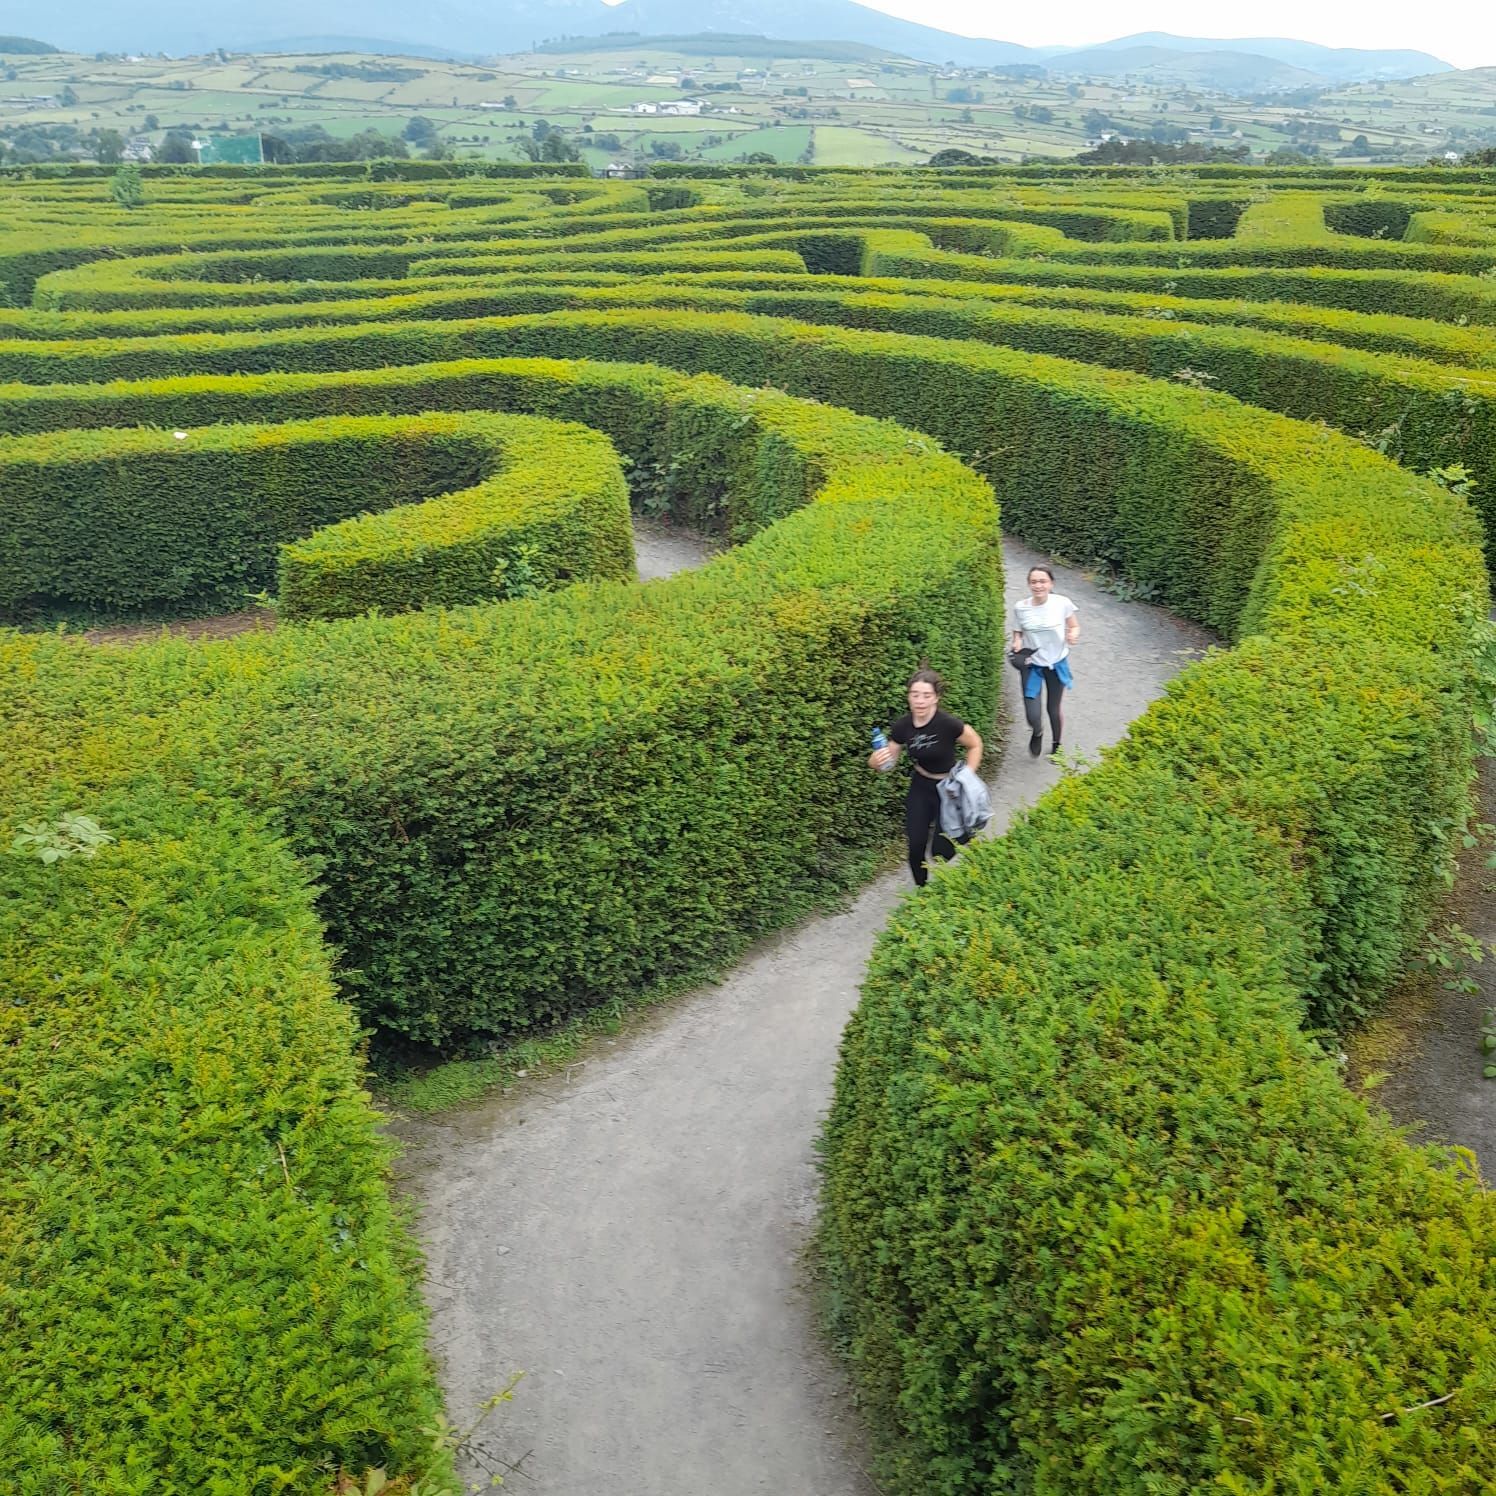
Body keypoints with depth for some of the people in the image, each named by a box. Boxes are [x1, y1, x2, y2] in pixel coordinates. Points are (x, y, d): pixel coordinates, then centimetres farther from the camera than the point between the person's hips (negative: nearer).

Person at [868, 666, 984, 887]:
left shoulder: (948, 724, -28)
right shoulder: (902, 726, -15)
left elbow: (975, 745, -9)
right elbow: (890, 760, -2)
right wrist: (876, 760, -25)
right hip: (921, 786, 3)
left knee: (941, 852, -3)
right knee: (916, 846, 0)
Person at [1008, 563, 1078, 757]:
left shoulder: (1063, 604, -15)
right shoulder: (1019, 608, -14)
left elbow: (1075, 627, -1)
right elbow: (1017, 634, 0)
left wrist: (1073, 635, -23)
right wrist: (1017, 644, -22)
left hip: (1057, 663, 0)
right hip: (1031, 665, 0)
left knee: (1054, 708, 16)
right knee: (1032, 715, -6)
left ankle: (1056, 746, 45)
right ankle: (1037, 733, 34)